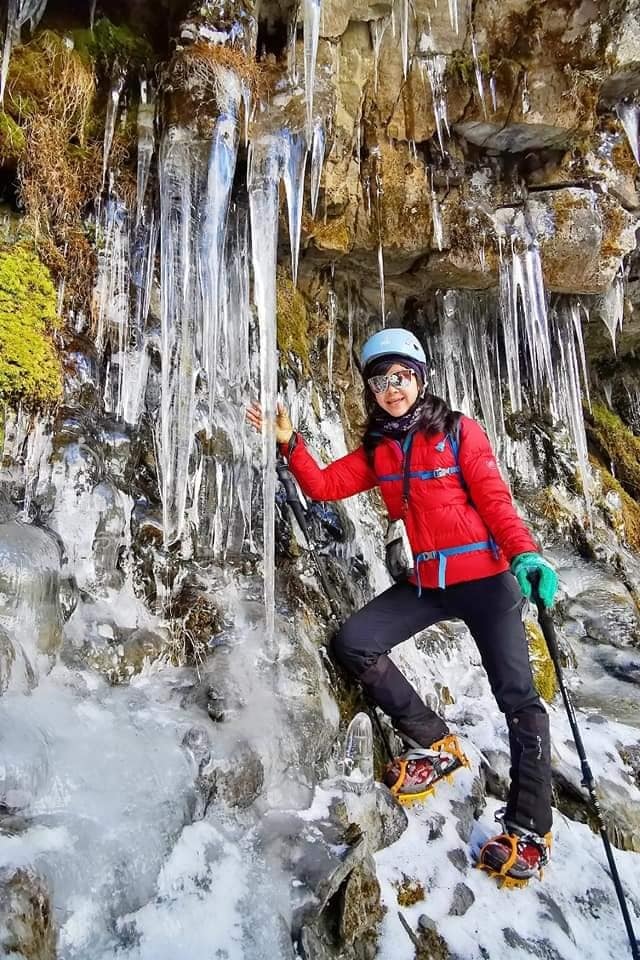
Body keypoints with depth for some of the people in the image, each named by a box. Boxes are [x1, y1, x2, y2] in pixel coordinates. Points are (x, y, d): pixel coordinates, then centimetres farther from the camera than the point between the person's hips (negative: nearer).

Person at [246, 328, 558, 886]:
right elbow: (323, 486, 2)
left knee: (518, 698, -8)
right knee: (353, 643, -6)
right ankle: (435, 745, 10)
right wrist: (289, 442, -12)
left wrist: (526, 554, -27)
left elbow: (495, 501, -11)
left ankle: (530, 829, 11)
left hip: (485, 579, -5)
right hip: (425, 583, 5)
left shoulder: (458, 431, -6)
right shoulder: (378, 450, 7)